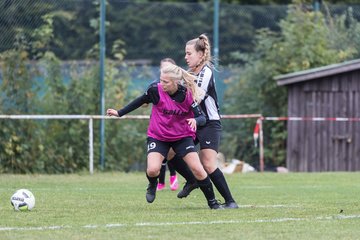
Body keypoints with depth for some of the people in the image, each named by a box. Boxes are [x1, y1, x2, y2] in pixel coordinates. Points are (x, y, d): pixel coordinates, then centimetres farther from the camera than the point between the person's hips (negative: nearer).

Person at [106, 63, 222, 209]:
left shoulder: (187, 95, -17)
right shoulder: (155, 89, -16)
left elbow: (202, 118, -15)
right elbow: (140, 101, 3)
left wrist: (195, 121, -39)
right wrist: (119, 113, 9)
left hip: (183, 136, 0)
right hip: (157, 136, 0)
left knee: (198, 170, -10)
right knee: (153, 170, -21)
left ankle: (212, 202, 9)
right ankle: (152, 185, 17)